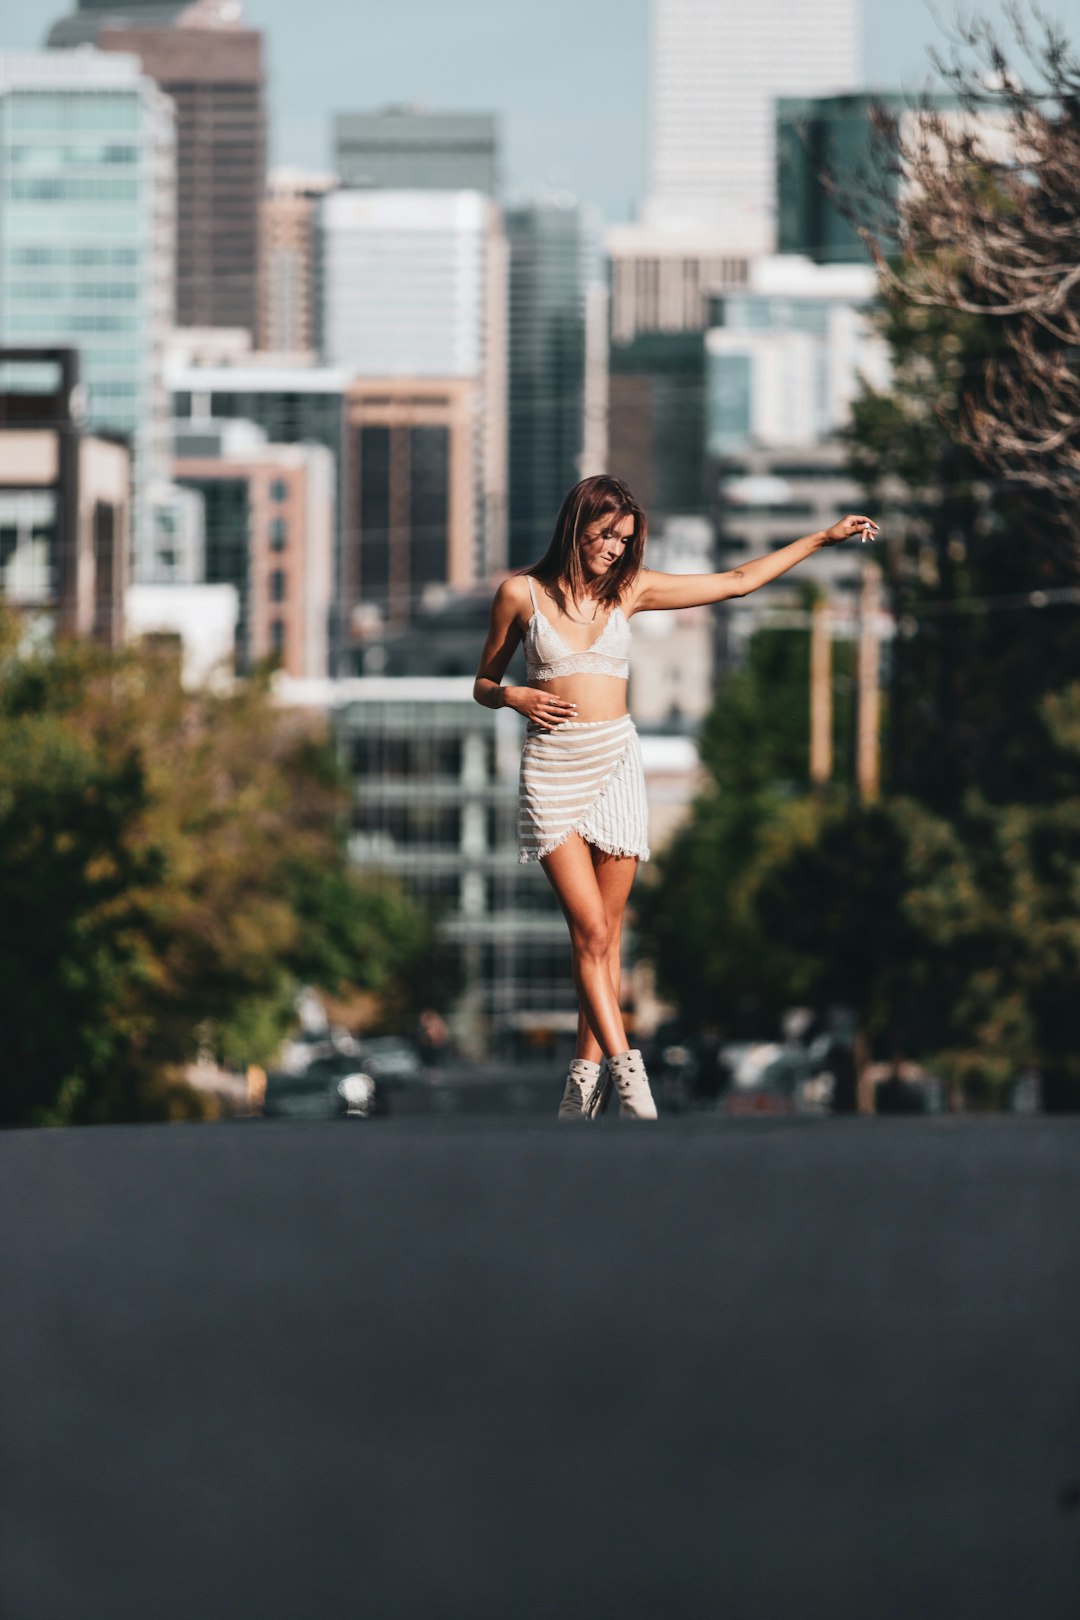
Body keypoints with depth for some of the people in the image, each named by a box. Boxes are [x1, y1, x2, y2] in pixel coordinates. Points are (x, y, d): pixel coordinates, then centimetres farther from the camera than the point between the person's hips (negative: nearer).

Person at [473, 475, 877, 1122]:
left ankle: (589, 1070, 6)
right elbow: (484, 685, 12)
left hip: (616, 764, 3)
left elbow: (737, 581, 12)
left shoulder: (630, 589, 8)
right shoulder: (522, 594, 2)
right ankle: (624, 1068, -17)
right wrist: (514, 696, -10)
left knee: (605, 931, 1)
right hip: (552, 769, -3)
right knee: (591, 929, -12)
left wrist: (822, 539, 12)